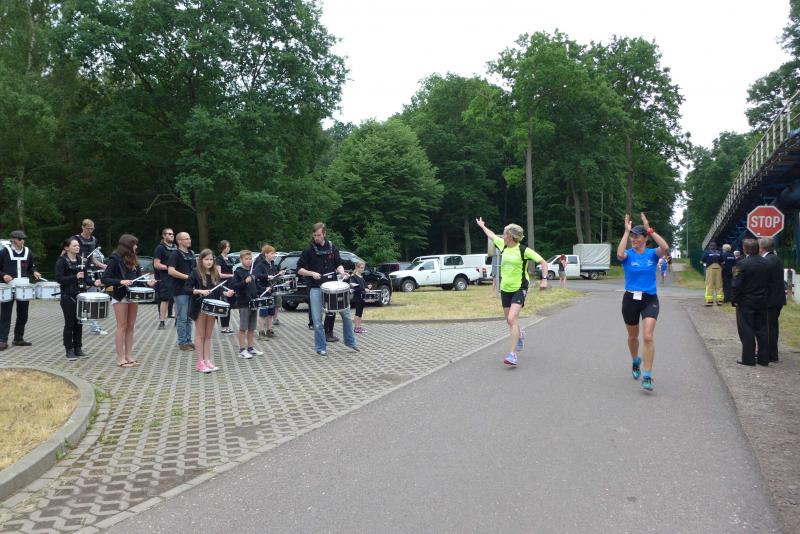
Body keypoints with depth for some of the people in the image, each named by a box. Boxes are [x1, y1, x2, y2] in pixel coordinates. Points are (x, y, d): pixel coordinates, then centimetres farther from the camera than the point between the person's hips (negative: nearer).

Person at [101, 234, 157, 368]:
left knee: (130, 327, 9)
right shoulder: (115, 259, -9)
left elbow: (138, 277, 14)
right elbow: (105, 279, -13)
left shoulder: (133, 260, 11)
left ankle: (129, 355, 15)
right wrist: (121, 282, -25)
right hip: (120, 296, -7)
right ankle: (120, 358, 5)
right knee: (122, 327, -2)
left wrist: (147, 283, -5)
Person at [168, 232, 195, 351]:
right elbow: (171, 271, -19)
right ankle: (182, 342, 6)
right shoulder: (175, 254, -8)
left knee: (189, 317, 12)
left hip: (191, 289, 7)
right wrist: (187, 276, -19)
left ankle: (188, 341, 20)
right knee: (182, 318, -2)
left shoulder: (191, 253, 14)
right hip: (181, 290, -7)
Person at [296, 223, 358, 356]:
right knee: (317, 320, -1)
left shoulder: (332, 248, 5)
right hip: (316, 289, -2)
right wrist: (312, 273, -18)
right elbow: (299, 270, -1)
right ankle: (321, 348, 14)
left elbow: (338, 264, 13)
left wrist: (342, 272, -8)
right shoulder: (308, 250, -3)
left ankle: (350, 341, 21)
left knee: (346, 313, 3)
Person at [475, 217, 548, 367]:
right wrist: (482, 226, 37)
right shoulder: (503, 245, 4)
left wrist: (544, 279, -20)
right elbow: (492, 235, 23)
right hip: (505, 288, 6)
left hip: (519, 289, -6)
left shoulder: (524, 250, -13)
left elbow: (543, 262, -9)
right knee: (509, 320, 15)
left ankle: (513, 354, -22)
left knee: (512, 318, -20)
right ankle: (519, 336, 47)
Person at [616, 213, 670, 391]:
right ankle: (635, 361, 46)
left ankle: (647, 376, -10)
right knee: (633, 336, 17)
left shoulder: (652, 254, -1)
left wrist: (649, 229, -21)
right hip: (630, 299, 1)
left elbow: (665, 248, -23)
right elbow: (619, 254, -28)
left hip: (650, 299, -1)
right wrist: (626, 231, -23)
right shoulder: (628, 254, -4)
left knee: (648, 336, -16)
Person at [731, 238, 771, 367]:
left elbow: (736, 285, -17)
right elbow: (769, 283, 5)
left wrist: (735, 300, -7)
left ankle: (748, 358, 5)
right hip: (762, 303, 6)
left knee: (747, 332, 2)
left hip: (746, 303, -5)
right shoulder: (766, 263, 3)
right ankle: (764, 358, 18)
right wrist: (765, 298, 11)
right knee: (762, 330, 12)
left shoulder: (742, 264, -16)